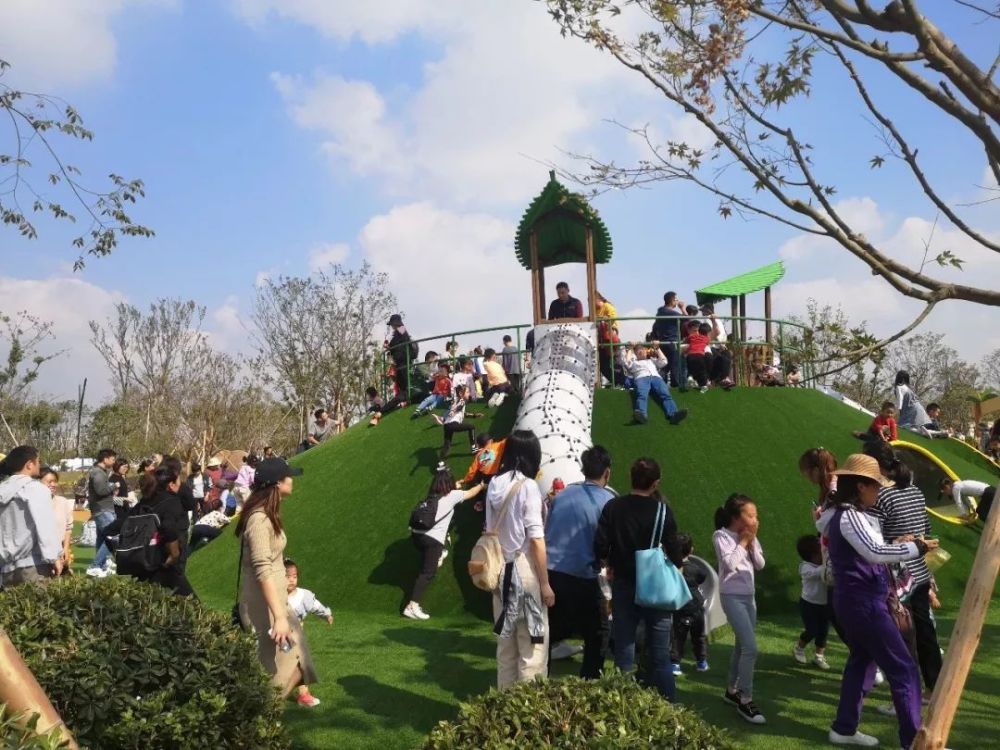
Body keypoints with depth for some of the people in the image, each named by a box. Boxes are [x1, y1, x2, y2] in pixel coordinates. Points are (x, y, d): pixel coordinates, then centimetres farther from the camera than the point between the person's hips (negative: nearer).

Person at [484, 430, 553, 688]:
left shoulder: (494, 484, 4)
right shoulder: (527, 486, -14)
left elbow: (490, 530, 8)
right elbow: (536, 539, -15)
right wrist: (545, 583, -10)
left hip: (500, 570, 7)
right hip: (524, 570, -6)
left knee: (505, 640, 16)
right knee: (533, 643, 5)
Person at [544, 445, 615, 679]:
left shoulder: (563, 494, 8)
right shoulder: (607, 502, -6)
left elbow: (546, 532, 12)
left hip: (550, 574, 5)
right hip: (582, 579, -5)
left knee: (551, 632, 22)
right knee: (598, 634, 15)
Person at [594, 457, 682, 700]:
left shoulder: (613, 507, -5)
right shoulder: (662, 510, -11)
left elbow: (600, 548, -8)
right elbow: (674, 553, -11)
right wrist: (678, 562, 11)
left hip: (623, 585, 2)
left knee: (623, 651, 11)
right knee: (659, 655, 8)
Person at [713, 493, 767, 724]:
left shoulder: (749, 536, 8)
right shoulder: (722, 535, -12)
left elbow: (760, 564, 5)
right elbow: (730, 564, -22)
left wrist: (752, 541, -5)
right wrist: (743, 541, -14)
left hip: (749, 596, 8)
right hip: (732, 597, -8)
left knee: (742, 646, 15)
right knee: (750, 648, -15)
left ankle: (732, 691, 30)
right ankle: (746, 701, -5)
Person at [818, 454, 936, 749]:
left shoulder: (847, 515, 12)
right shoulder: (849, 517, -19)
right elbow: (874, 553, -31)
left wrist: (897, 545, 6)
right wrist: (916, 548, -23)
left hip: (856, 601, 10)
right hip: (864, 603, -10)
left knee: (861, 661, 19)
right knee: (904, 670, -4)